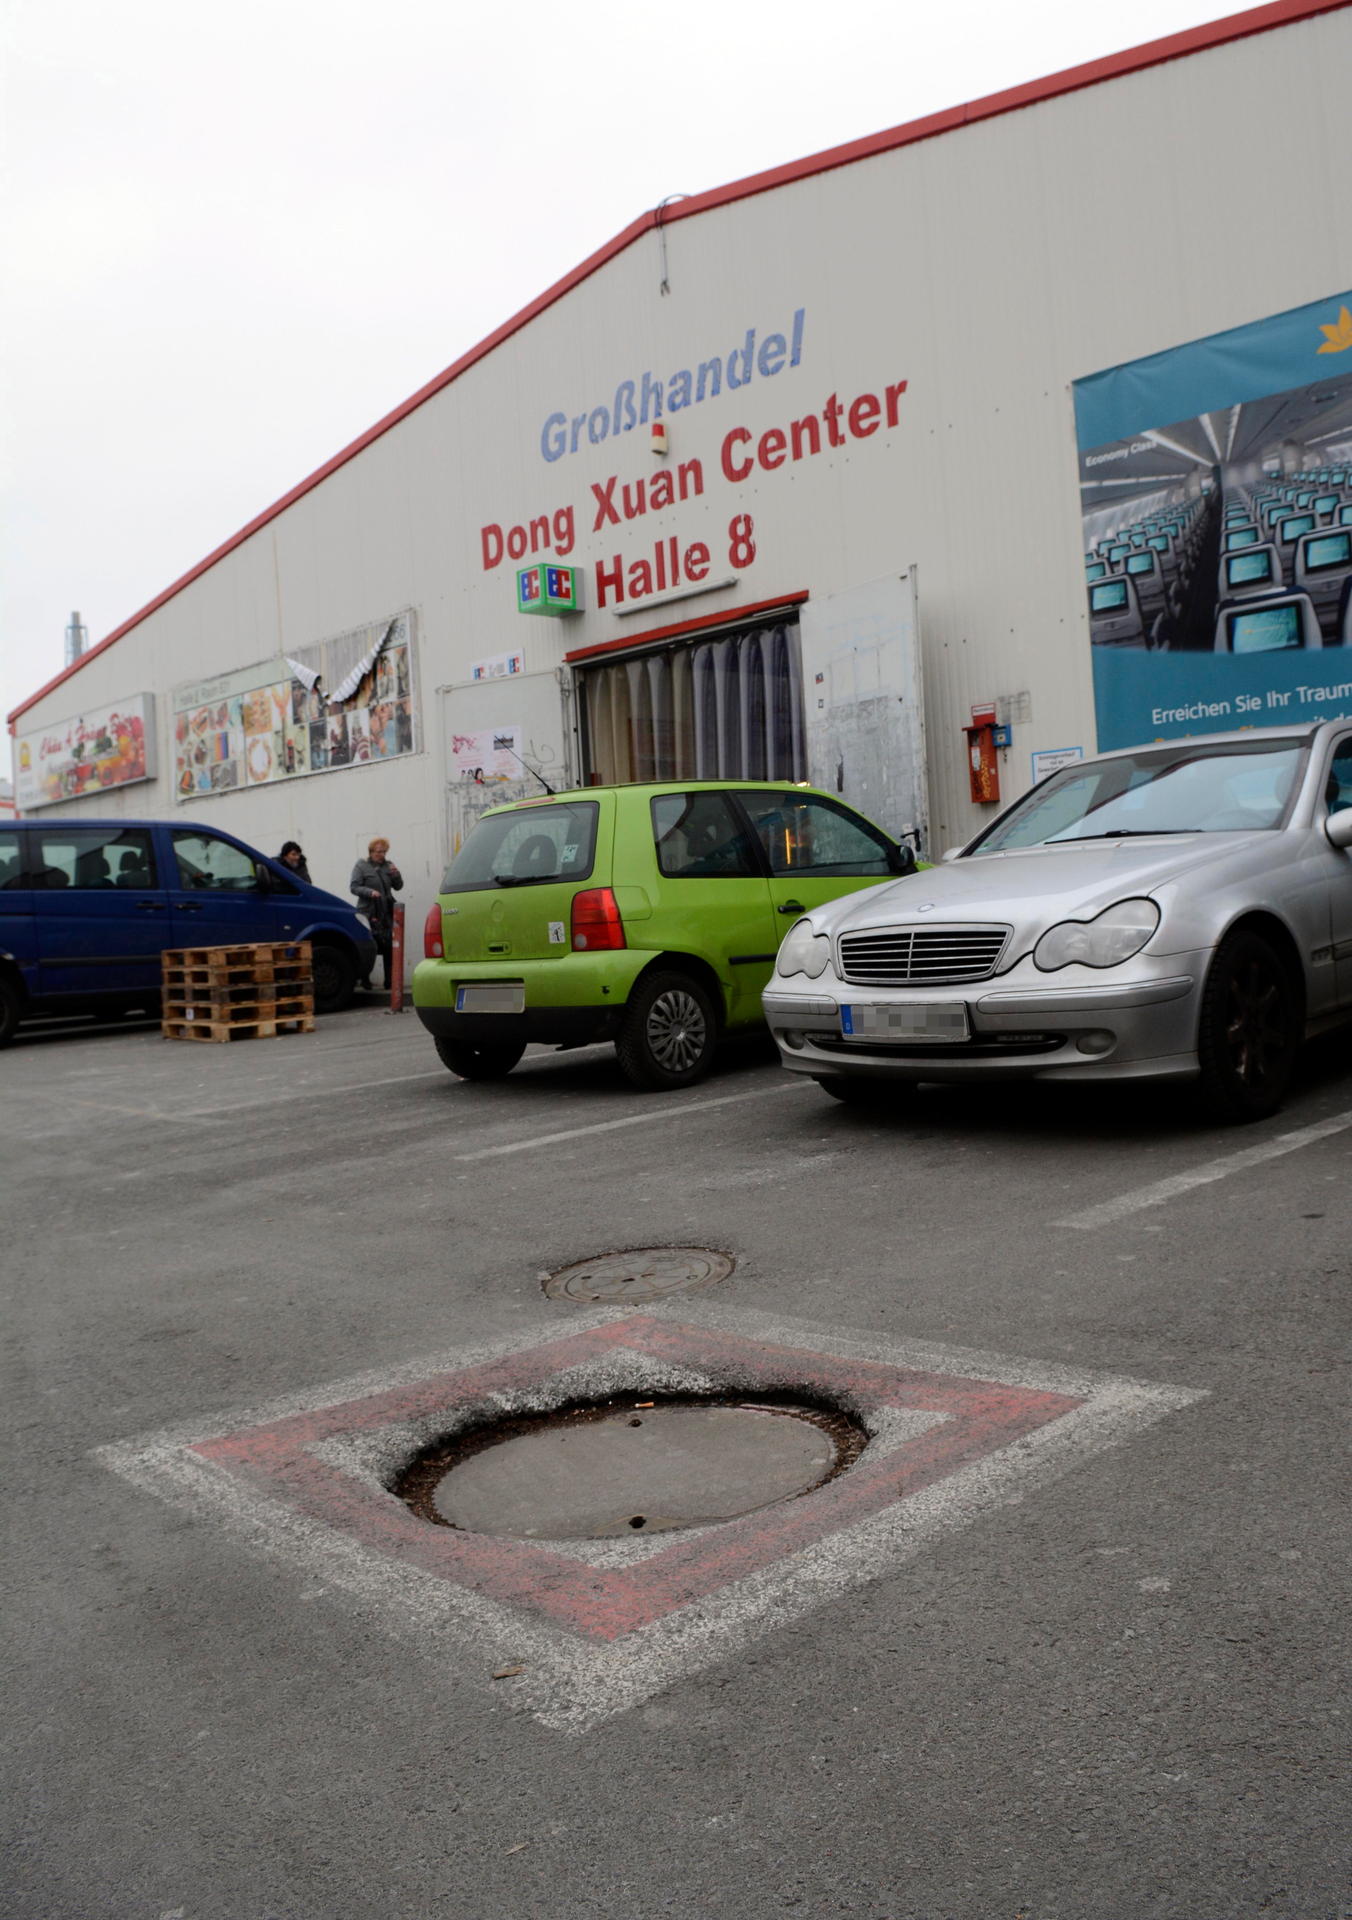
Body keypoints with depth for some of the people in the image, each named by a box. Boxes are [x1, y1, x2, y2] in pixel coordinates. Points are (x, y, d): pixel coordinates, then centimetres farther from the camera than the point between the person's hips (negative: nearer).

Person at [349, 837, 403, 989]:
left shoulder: (388, 865, 13)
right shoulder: (361, 866, 1)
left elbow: (398, 886, 14)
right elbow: (354, 887, -5)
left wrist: (396, 874, -5)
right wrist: (370, 892, -21)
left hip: (387, 914, 4)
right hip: (368, 912, -4)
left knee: (389, 948, 2)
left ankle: (389, 980, 7)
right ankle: (365, 979, 4)